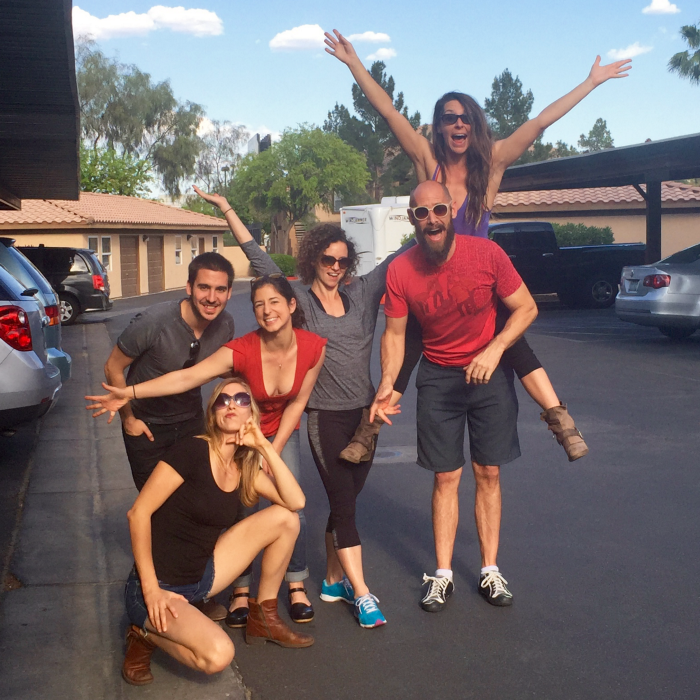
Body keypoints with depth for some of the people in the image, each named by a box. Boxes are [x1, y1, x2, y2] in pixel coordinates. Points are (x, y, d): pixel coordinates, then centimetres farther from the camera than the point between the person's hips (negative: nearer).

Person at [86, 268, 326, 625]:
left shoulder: (314, 347, -21)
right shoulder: (243, 351, -30)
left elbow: (297, 402, -9)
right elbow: (186, 377, -40)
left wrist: (273, 452, -9)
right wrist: (130, 393, -51)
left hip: (282, 431, 2)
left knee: (294, 511, -8)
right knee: (242, 511, -8)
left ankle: (296, 584, 14)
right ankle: (241, 589, 13)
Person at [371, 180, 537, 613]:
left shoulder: (486, 253, -17)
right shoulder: (401, 272, -13)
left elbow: (526, 308, -10)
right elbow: (395, 333, -3)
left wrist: (494, 350, -23)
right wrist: (388, 384, -18)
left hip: (489, 372, 0)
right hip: (438, 378, 1)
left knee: (488, 474, 6)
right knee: (446, 478, 4)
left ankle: (490, 570, 17)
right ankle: (443, 575, 14)